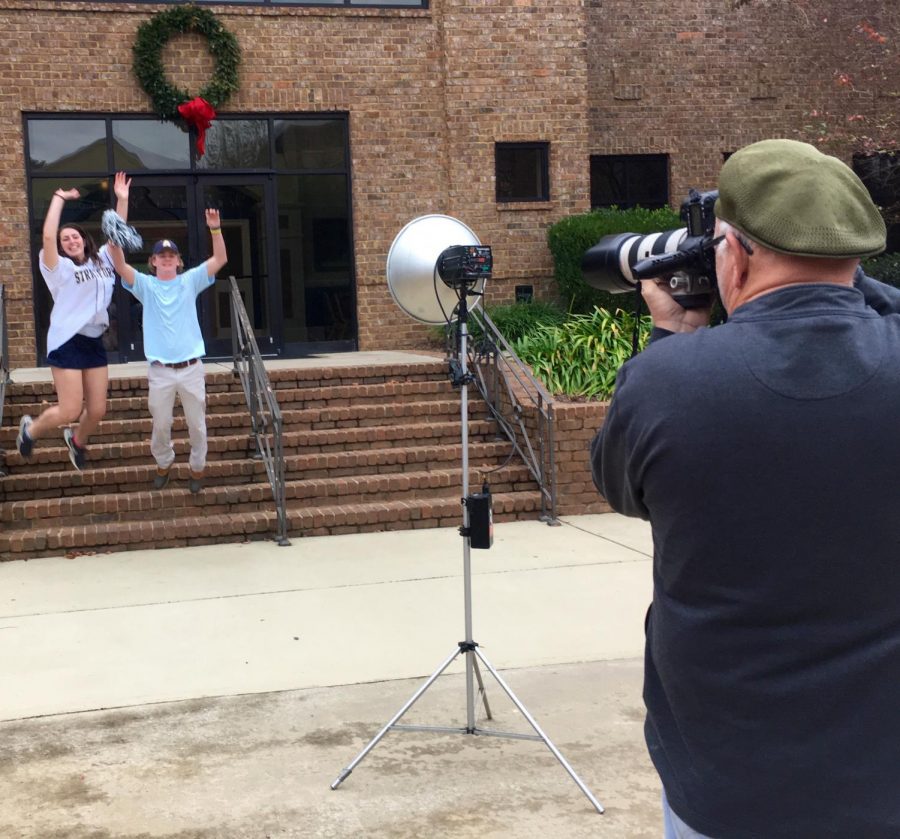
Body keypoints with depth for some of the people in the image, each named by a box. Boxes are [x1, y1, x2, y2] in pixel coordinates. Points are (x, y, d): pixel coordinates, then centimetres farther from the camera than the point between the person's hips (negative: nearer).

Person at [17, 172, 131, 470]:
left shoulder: (101, 261, 12)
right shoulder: (59, 267, -4)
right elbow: (48, 236, -19)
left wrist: (122, 200, 3)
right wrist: (59, 198, -14)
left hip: (95, 341, 5)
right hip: (67, 342, -5)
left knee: (97, 410, 7)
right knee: (70, 410, -9)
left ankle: (77, 440, 39)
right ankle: (31, 429, 21)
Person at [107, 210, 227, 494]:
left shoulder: (190, 281, 5)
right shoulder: (145, 285, 3)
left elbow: (220, 259, -5)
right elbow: (119, 266, -13)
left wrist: (215, 229, -19)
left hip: (191, 368, 0)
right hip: (160, 371, 0)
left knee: (197, 424, 9)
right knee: (160, 425, 11)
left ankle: (197, 468, 28)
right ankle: (163, 464, 35)